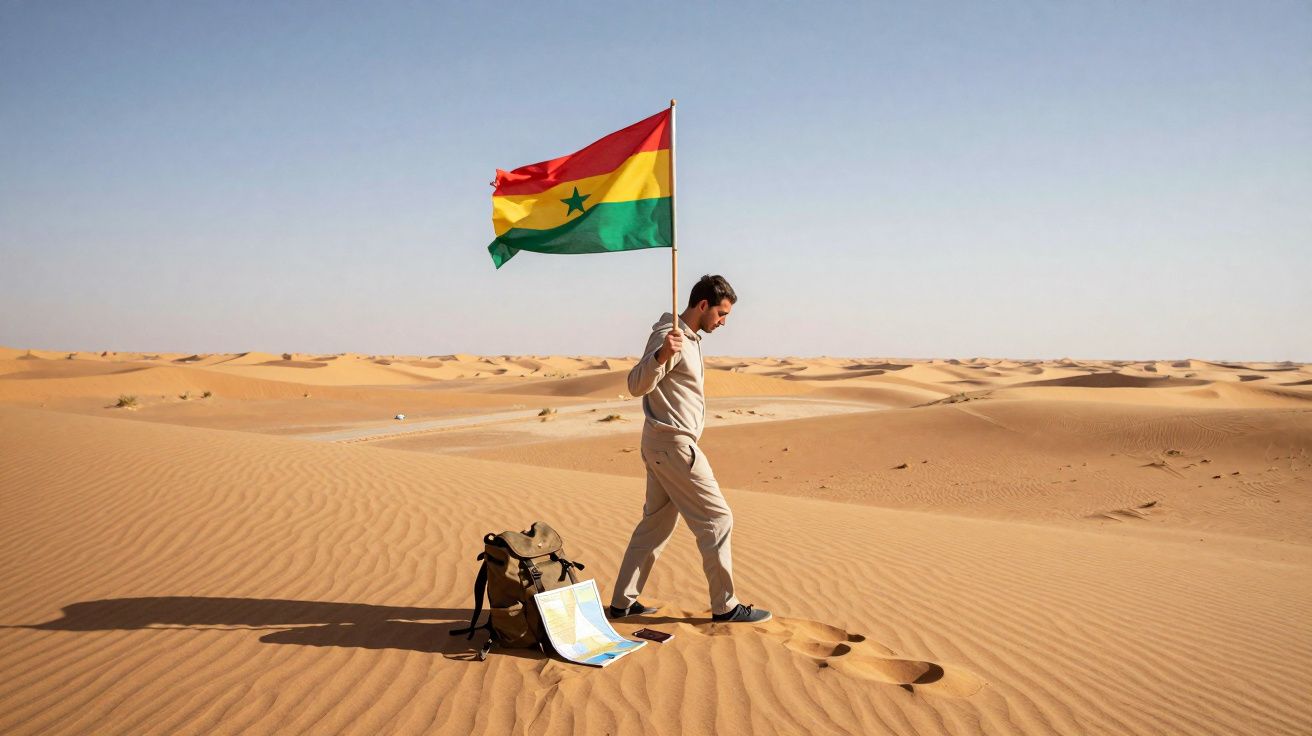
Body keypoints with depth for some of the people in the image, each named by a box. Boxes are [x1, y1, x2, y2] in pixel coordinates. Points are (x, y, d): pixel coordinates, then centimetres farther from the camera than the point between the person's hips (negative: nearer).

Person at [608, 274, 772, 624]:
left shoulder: (690, 338, 15)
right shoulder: (669, 336, -15)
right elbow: (637, 385, -25)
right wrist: (661, 354, -40)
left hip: (662, 446, 10)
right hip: (673, 445, -10)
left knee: (656, 523, 13)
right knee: (716, 519, -3)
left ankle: (623, 602, 19)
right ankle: (725, 606, 6)